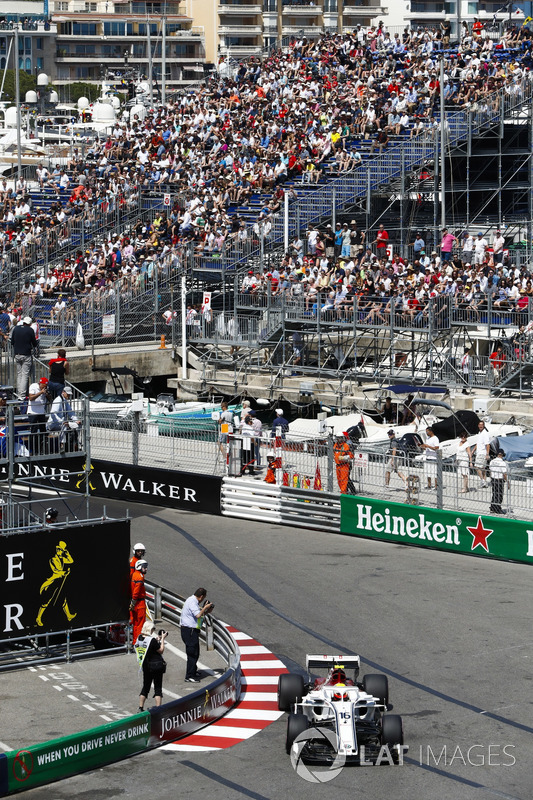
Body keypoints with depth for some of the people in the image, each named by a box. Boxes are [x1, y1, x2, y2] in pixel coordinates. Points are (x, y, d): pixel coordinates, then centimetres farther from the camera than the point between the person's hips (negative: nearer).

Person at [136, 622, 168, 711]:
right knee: (158, 688, 3)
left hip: (146, 666, 6)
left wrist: (157, 639, 12)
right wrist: (162, 639, -6)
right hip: (157, 665, -6)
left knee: (145, 687, 18)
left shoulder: (140, 638, -2)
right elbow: (161, 650, -12)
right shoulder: (152, 640, -22)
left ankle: (140, 707, 18)